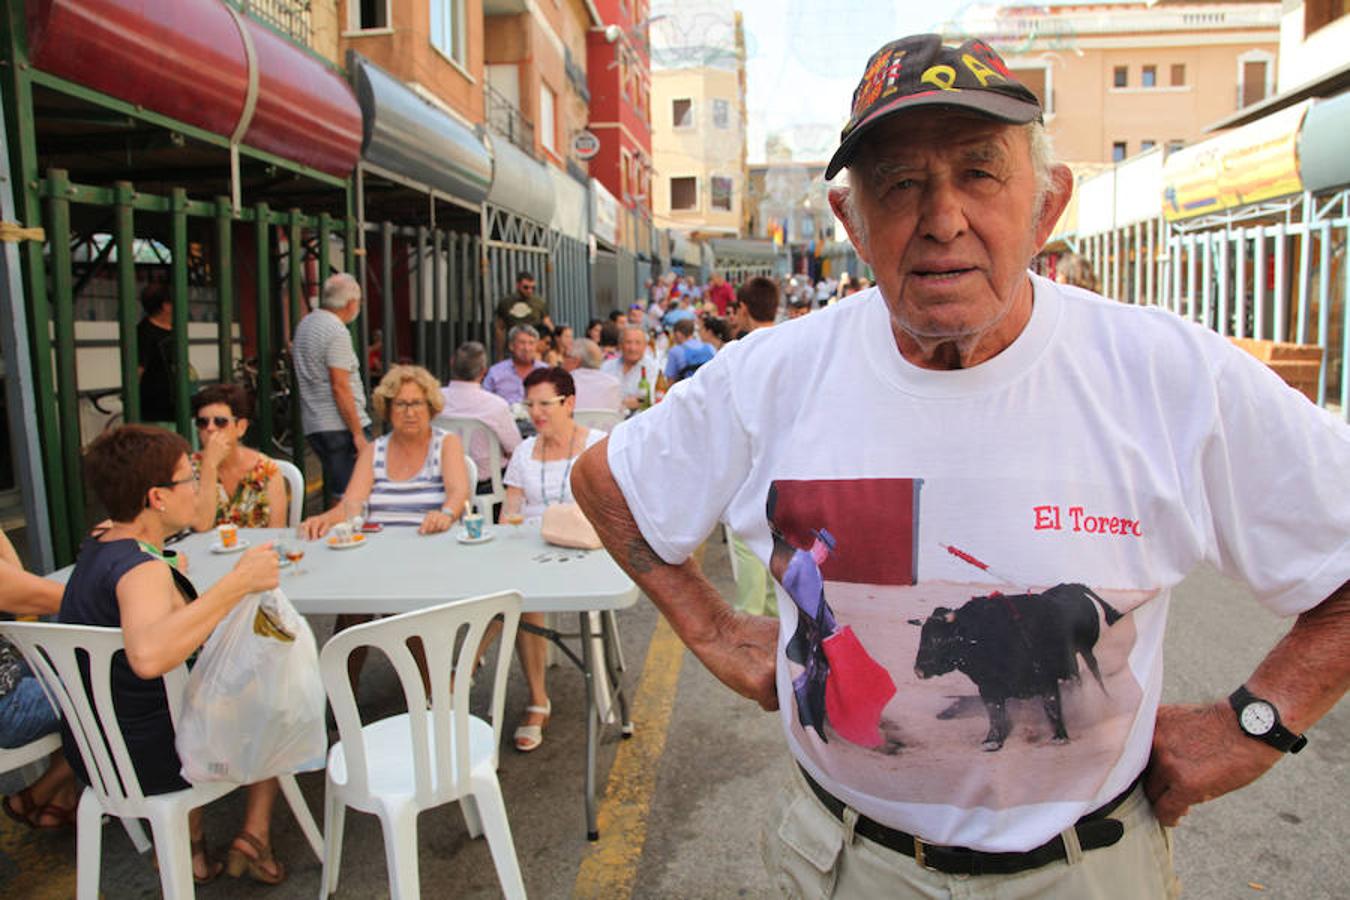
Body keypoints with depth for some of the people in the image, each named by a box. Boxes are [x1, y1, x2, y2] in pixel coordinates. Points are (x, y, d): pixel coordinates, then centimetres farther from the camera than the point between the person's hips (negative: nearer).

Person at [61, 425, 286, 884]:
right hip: (148, 760, -8)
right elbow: (148, 657, -50)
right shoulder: (143, 570, -28)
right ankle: (254, 834, 13)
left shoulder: (96, 548, 1)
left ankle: (188, 844, 31)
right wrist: (238, 582, -48)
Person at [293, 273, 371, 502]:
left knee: (335, 493, 14)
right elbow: (340, 387, -17)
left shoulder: (305, 324, 15)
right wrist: (358, 434, -16)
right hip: (340, 426, -9)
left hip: (314, 426, 9)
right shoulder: (337, 331, -13)